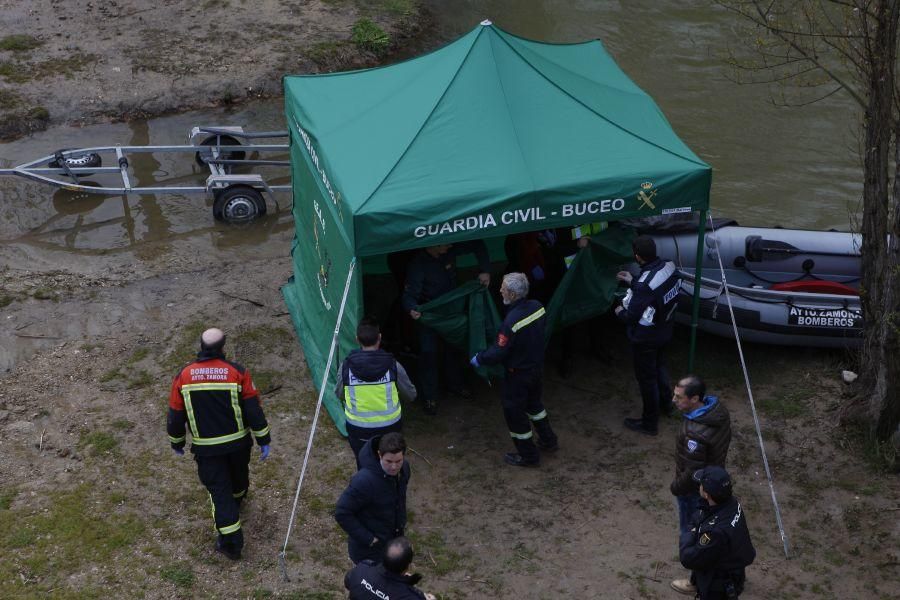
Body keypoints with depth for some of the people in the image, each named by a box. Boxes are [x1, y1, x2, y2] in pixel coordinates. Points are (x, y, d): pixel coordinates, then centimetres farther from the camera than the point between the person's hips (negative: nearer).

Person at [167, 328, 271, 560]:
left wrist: (176, 442, 14)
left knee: (219, 489, 7)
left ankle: (231, 541, 4)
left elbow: (176, 415, -3)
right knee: (238, 474, 29)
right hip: (238, 442, 1)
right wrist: (263, 440, -1)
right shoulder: (237, 372, -15)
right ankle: (237, 499, 60)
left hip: (206, 448, -1)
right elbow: (253, 409, -12)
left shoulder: (183, 376, -12)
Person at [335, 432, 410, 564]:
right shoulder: (364, 480, -33)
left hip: (394, 539, 7)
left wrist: (401, 522, 8)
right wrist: (367, 539, -23)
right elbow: (342, 513, -27)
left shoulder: (404, 468, -10)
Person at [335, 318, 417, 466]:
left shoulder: (346, 367, -14)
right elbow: (410, 395, -2)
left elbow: (339, 395, 3)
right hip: (388, 428, 0)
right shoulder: (393, 366, -15)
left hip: (358, 429, 0)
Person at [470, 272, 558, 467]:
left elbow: (498, 352, -24)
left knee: (514, 411, 11)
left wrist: (478, 359, -7)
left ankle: (528, 455, 23)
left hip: (519, 374, -8)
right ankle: (548, 440, 44)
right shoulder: (537, 307, -10)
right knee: (533, 403, 30)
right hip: (538, 367, 8)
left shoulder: (511, 322, -32)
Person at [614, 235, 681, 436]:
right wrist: (632, 281, 12)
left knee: (646, 378, 11)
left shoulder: (644, 285, -36)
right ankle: (665, 403, 53)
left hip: (646, 339, -8)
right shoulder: (669, 267, -13)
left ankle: (649, 423, 28)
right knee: (659, 365, 32)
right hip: (664, 331, 8)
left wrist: (620, 312, -4)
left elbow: (632, 317, -26)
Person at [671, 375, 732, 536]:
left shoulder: (694, 434, -41)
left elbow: (693, 473, -30)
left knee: (690, 531, 16)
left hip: (694, 489, -8)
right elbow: (726, 437, 5)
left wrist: (676, 487, -12)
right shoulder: (719, 409, -14)